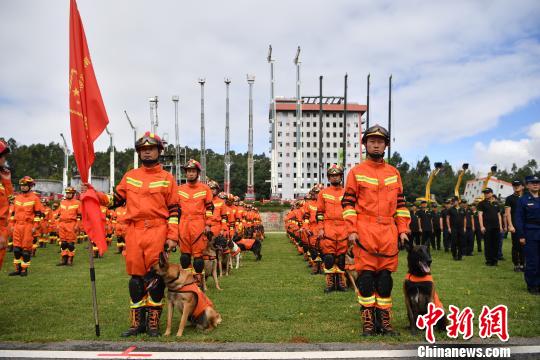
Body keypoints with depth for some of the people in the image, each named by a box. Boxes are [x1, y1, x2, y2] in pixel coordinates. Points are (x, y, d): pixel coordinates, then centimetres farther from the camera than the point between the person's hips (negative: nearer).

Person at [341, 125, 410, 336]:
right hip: (364, 231, -3)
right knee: (366, 276, -2)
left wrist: (403, 229, 7)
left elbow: (400, 204, 15)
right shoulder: (356, 172, 5)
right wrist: (351, 230, -9)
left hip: (389, 232, 3)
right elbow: (348, 203, 0)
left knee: (385, 277, 6)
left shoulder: (394, 173, 15)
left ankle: (384, 319, 14)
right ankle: (368, 321, 6)